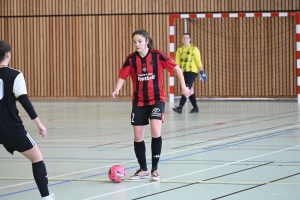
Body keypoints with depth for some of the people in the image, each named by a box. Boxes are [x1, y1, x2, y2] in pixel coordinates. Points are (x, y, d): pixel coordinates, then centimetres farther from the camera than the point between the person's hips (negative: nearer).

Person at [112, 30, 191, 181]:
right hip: (139, 101, 3)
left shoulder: (157, 55, -10)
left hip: (157, 99, -3)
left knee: (156, 132, -20)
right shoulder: (131, 59, -4)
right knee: (138, 136, 4)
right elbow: (122, 76, 0)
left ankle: (155, 169, -4)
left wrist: (183, 86, -10)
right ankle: (143, 170, 23)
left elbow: (176, 68, -4)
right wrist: (117, 90, -19)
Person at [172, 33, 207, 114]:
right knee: (189, 90, 10)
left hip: (192, 71, -5)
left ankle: (180, 107, -25)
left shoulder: (194, 49, -4)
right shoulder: (179, 50, 9)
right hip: (183, 72, 6)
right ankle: (195, 108, 21)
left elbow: (198, 61, -5)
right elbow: (177, 61, 2)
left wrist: (202, 72, -8)